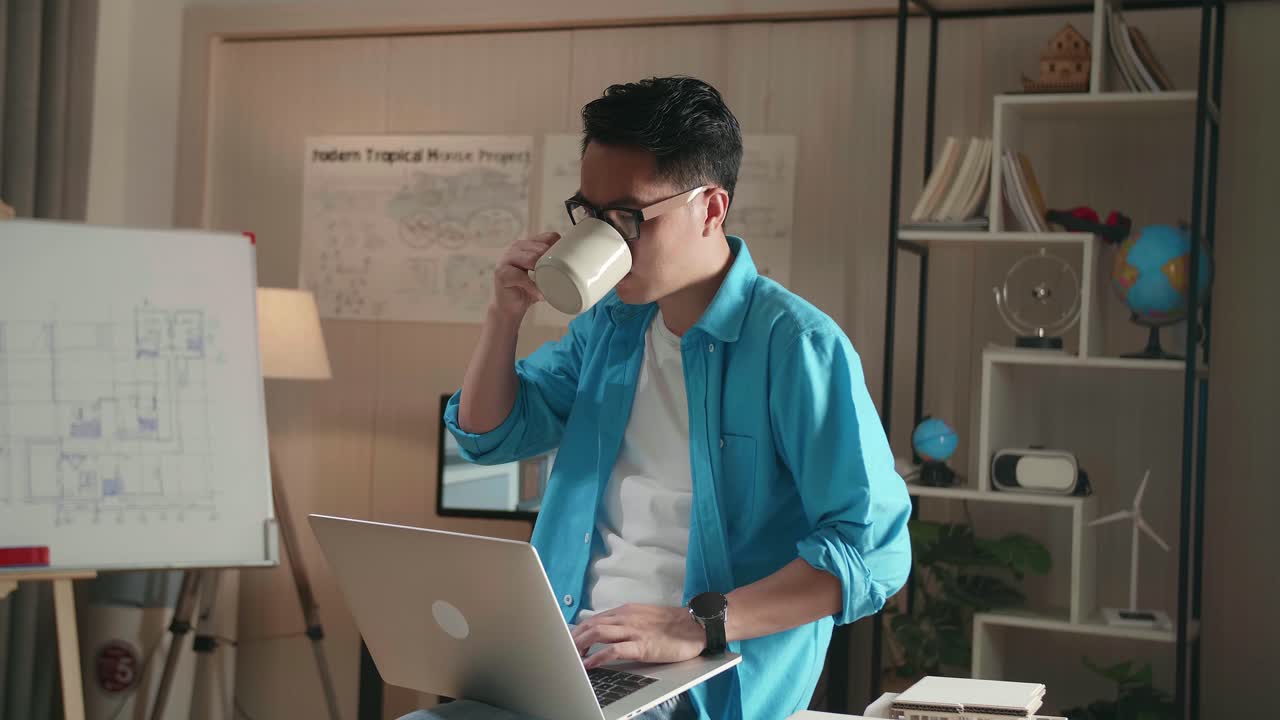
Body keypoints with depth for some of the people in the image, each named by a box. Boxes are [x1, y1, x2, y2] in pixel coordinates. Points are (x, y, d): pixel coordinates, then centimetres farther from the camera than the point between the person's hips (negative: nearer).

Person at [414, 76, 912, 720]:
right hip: (562, 666, 7)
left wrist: (700, 626, -26)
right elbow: (489, 438, 21)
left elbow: (873, 547, -17)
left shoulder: (797, 346, -12)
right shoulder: (607, 324, 11)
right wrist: (505, 314, 4)